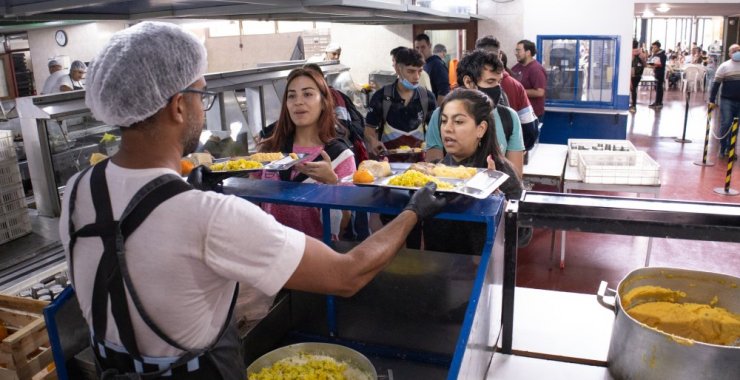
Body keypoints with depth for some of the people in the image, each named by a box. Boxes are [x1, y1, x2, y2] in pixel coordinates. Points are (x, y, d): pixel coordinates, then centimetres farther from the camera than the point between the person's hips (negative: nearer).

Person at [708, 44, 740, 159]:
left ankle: (730, 149, 16)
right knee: (725, 125, -6)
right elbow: (716, 84, -5)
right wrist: (712, 100, -10)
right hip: (727, 100, -3)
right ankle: (723, 149, 5)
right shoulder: (724, 66, -3)